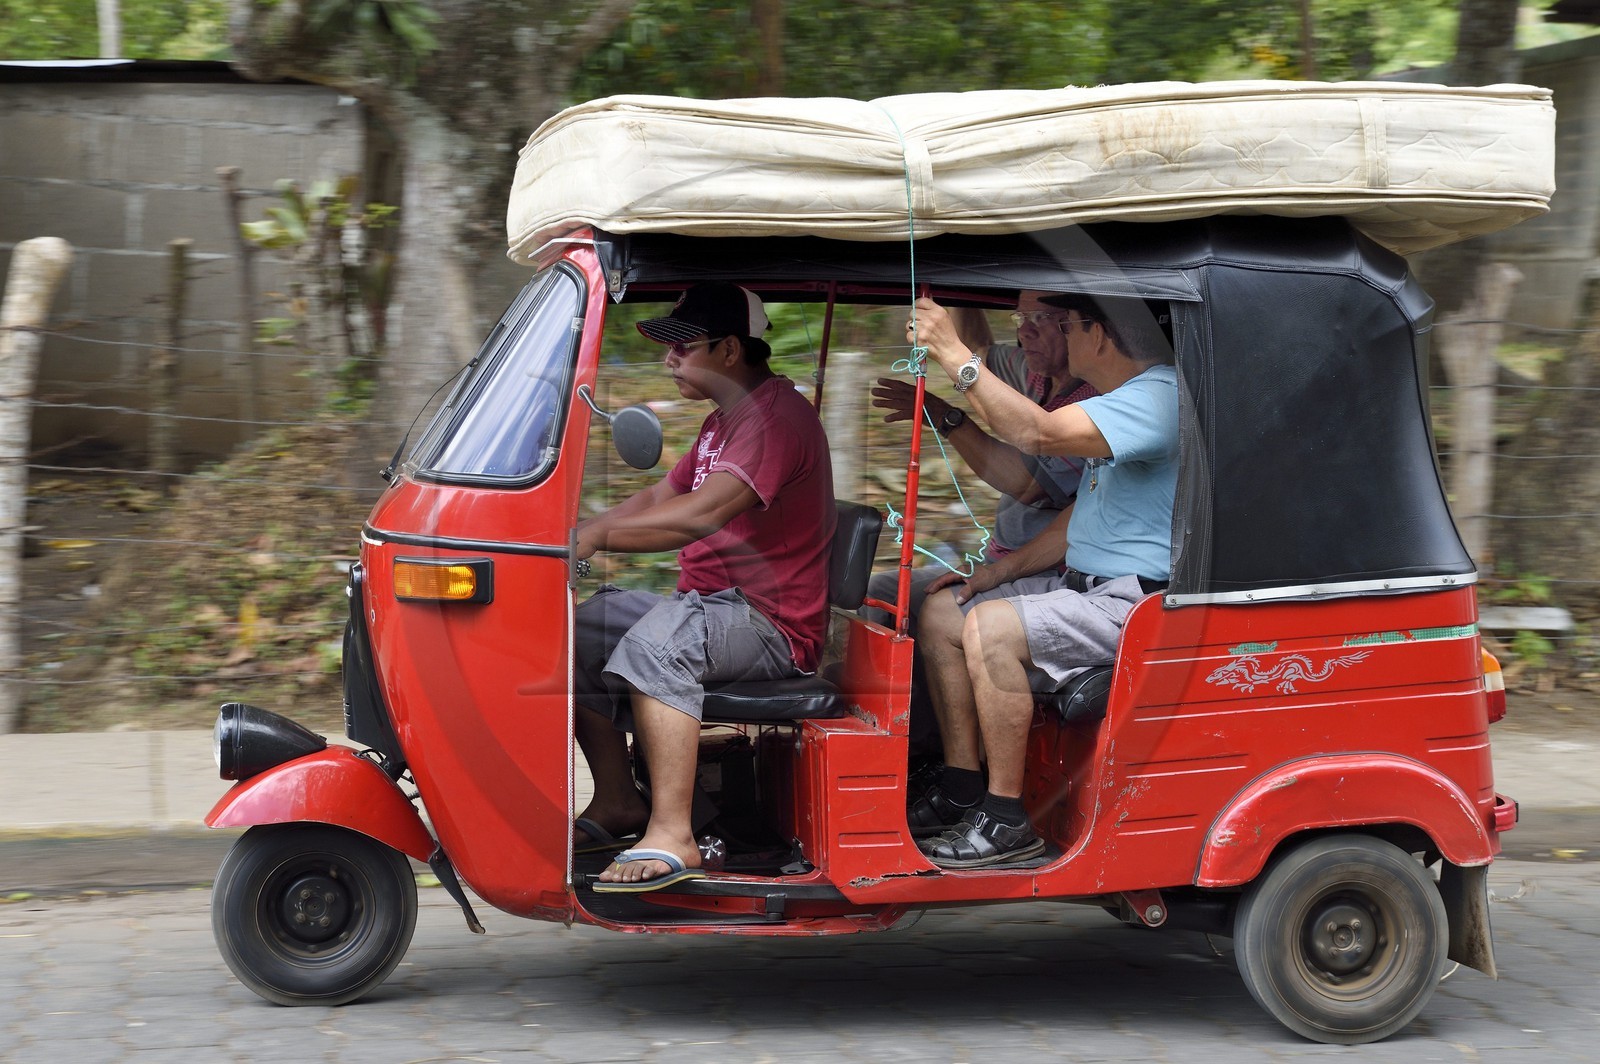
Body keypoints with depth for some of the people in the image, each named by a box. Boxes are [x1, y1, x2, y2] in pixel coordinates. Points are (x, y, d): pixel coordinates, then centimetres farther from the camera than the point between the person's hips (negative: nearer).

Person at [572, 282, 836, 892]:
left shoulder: (776, 416, -17)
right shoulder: (725, 419, 20)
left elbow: (702, 514, -30)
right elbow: (660, 496, 20)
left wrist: (597, 535, -29)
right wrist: (572, 533, 5)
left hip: (773, 626, -11)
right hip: (709, 606, 11)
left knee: (656, 643, -36)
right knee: (580, 630, 4)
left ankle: (671, 837, -40)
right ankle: (617, 802, 9)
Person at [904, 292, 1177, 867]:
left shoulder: (1157, 397, -18)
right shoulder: (1122, 400, 18)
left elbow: (1039, 433, -32)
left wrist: (956, 356, -28)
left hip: (1135, 603, -11)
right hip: (1082, 584, 11)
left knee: (990, 627, -28)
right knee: (941, 612, 6)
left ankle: (1006, 819, -21)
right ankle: (962, 786, 7)